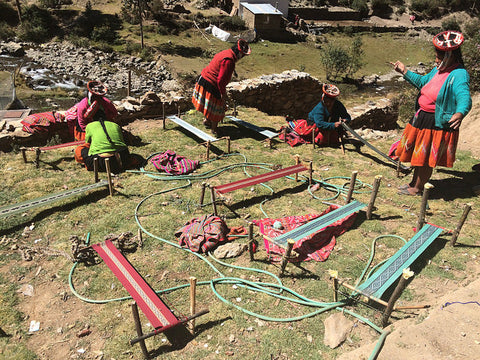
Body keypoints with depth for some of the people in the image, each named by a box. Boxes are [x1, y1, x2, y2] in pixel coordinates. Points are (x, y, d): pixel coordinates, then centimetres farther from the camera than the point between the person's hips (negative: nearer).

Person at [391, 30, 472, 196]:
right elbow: (422, 82, 23)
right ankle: (414, 182, 38)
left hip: (438, 124, -8)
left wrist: (460, 113, -53)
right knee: (419, 155, 20)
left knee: (426, 158, 4)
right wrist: (405, 72, 19)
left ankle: (417, 188, 22)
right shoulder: (438, 70, 6)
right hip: (422, 119, 8)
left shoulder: (459, 75, -20)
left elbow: (464, 98, -33)